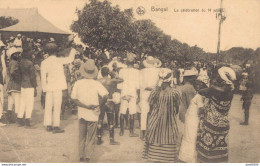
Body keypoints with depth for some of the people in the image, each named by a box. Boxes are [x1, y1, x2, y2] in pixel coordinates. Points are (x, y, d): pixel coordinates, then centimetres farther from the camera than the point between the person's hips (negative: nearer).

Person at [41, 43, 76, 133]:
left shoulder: (44, 62, 3)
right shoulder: (59, 60, -6)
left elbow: (43, 76, 2)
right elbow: (70, 59, 5)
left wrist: (44, 88, 9)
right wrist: (73, 51, 23)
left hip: (49, 87, 4)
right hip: (57, 87, -4)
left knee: (48, 106, 10)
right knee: (57, 106, -2)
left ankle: (48, 125, 15)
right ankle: (56, 126, -3)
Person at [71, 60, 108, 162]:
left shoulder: (78, 83, -4)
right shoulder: (97, 83, -9)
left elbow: (74, 99, -8)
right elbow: (105, 96, -22)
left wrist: (85, 106, -11)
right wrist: (100, 105, -8)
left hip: (81, 114, 2)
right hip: (93, 115, -2)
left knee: (81, 137, 18)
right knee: (91, 138, 11)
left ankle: (81, 157, 23)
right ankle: (87, 157, 9)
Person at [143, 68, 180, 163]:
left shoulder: (154, 92, -6)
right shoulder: (175, 93, -11)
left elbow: (151, 110, 2)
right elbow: (177, 110, 0)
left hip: (155, 124, 2)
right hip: (169, 126, -2)